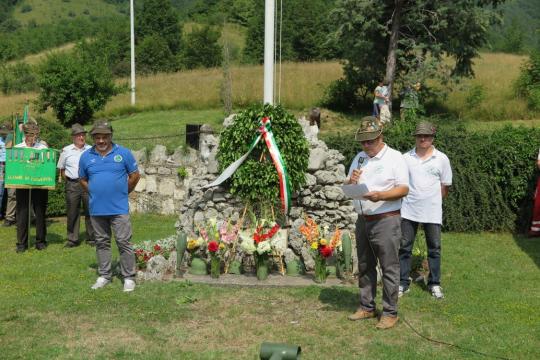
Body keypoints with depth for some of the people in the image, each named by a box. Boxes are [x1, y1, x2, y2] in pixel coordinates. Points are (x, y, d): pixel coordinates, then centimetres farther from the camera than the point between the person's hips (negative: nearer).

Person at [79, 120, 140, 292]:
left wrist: (122, 192, 7)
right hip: (96, 208, 3)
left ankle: (129, 277, 6)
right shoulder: (86, 157, 4)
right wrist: (95, 193, 10)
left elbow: (134, 176, 4)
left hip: (119, 208, -3)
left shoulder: (123, 153, -3)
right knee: (102, 243, 13)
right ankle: (104, 275, 24)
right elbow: (83, 180, 16)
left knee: (124, 242, -2)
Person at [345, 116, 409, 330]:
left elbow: (404, 189, -13)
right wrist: (351, 182, -7)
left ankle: (390, 313, 8)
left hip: (386, 221, -6)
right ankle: (367, 307, 26)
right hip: (363, 220, 7)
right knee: (365, 267, 14)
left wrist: (380, 195, -27)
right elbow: (347, 188, 17)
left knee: (389, 268, -1)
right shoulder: (359, 158, 12)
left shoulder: (394, 157, -7)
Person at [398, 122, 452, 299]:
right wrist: (412, 197, 3)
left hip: (432, 211, 0)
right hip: (409, 210, 0)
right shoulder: (405, 158, 0)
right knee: (404, 247, 5)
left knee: (434, 248, 8)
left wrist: (432, 200, 10)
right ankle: (403, 283, 14)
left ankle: (434, 284, 21)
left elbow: (445, 186, 6)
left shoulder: (442, 159, -1)